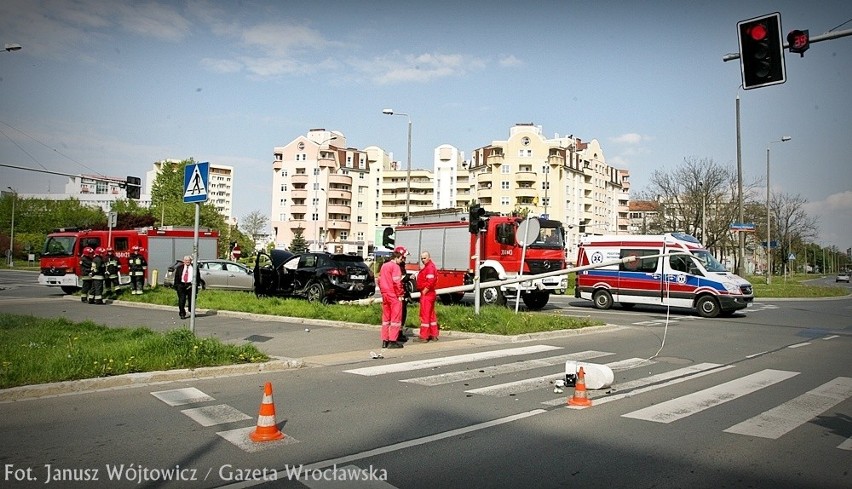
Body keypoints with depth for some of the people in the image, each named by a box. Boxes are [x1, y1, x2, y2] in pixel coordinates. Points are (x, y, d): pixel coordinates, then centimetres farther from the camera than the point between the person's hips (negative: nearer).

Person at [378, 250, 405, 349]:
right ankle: (393, 341, -3)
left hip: (385, 295, 8)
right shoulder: (395, 266, -11)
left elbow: (379, 280, 18)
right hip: (394, 296, -8)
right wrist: (400, 295, -12)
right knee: (395, 318, -2)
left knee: (386, 318, 12)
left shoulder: (384, 266, 15)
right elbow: (396, 282, -19)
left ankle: (384, 341, 14)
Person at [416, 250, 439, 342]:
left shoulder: (430, 267, -17)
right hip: (431, 294, 11)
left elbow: (430, 282, -27)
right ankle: (434, 335, 22)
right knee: (431, 314, 15)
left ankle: (423, 337, -2)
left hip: (426, 294, -11)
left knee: (424, 315, -6)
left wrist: (424, 292, -20)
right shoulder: (427, 266, 16)